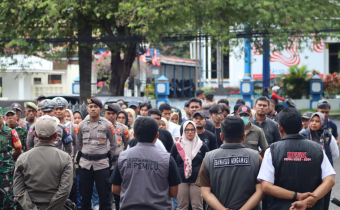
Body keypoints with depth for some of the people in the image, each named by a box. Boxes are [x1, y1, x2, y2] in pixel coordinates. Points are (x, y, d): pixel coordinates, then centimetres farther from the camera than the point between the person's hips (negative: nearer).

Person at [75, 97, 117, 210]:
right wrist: (82, 157, 11)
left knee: (104, 195, 1)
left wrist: (108, 158, 6)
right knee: (85, 195, 9)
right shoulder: (81, 125, 5)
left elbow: (114, 144, 7)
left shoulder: (107, 125, -1)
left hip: (102, 164, -2)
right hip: (85, 164, 2)